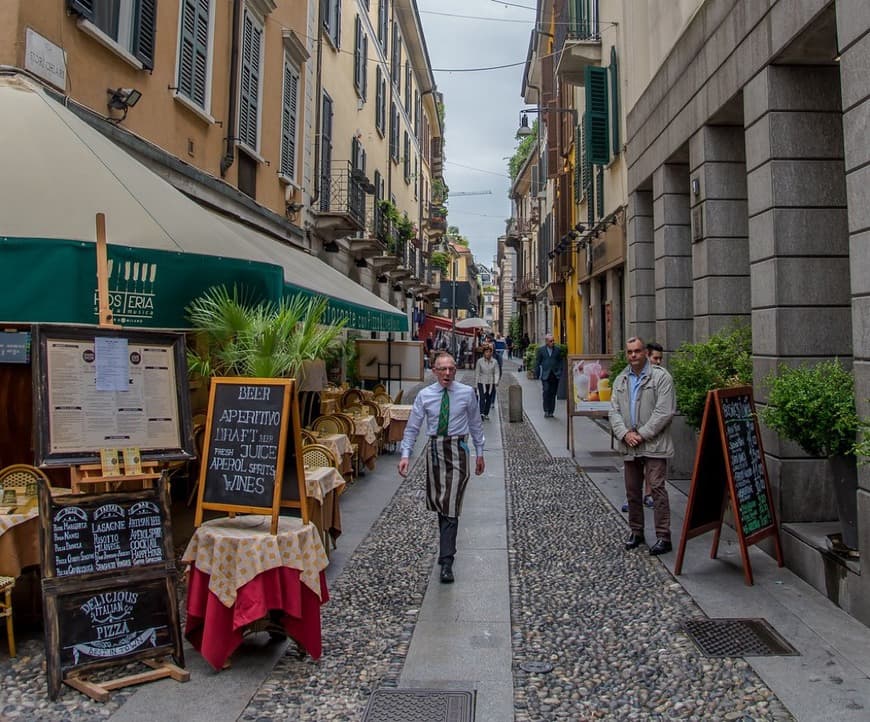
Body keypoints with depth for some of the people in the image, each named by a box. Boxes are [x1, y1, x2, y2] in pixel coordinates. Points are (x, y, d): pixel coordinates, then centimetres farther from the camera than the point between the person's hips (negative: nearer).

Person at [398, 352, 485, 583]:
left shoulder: (467, 393, -4)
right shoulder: (424, 395, -3)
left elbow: (475, 424, 6)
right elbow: (412, 427, 0)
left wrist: (479, 453, 9)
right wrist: (406, 455, -9)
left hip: (457, 450, -2)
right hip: (435, 449, 3)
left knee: (451, 505, -9)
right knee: (439, 501, 14)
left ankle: (446, 561, -6)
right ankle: (448, 544, 36)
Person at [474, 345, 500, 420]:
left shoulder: (494, 362, 1)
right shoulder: (479, 361, -3)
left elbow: (497, 372, 1)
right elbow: (477, 373, 0)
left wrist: (496, 381, -14)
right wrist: (475, 384, 0)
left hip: (491, 383, 2)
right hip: (482, 382, -2)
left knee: (489, 399, 8)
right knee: (482, 397, -15)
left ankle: (486, 414, 20)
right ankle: (481, 413, -22)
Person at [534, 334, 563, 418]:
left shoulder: (558, 349, 7)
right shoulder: (541, 350, 3)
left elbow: (560, 361, 11)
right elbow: (537, 363, 5)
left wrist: (560, 372, 1)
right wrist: (537, 374, 0)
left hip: (555, 375, 2)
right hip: (545, 375, -2)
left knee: (553, 393, 5)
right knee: (546, 391, -14)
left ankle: (551, 411, 12)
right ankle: (546, 411, -7)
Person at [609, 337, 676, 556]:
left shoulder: (661, 377, -5)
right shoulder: (620, 380, 13)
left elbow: (664, 411, -13)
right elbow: (614, 410, 8)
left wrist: (642, 434, -14)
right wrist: (625, 433, -8)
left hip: (654, 445, -6)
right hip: (629, 446, 6)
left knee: (657, 488, -7)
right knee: (632, 490, 12)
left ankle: (663, 536, 0)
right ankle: (636, 532, 25)